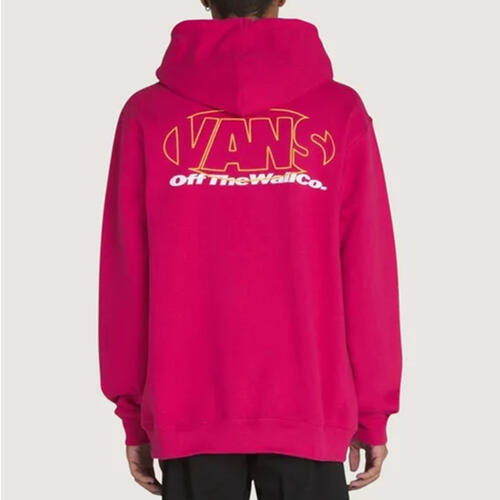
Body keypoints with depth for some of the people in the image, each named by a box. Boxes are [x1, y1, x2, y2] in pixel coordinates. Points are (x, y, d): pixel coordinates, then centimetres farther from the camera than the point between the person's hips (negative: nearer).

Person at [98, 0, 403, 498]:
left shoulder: (147, 113, -2)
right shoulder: (341, 111, -3)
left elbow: (125, 273, 0)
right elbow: (369, 272, -3)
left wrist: (133, 412, 9)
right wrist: (373, 410, 7)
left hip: (188, 410, 1)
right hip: (310, 409, 0)